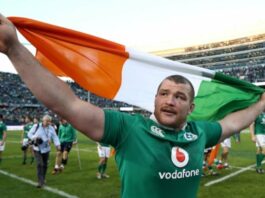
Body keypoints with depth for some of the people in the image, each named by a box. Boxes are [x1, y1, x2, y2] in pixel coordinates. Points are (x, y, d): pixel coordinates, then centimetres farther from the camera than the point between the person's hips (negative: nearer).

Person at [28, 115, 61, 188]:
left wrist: (57, 145, -18)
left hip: (46, 149, 3)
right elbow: (29, 134, 2)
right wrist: (34, 137, -18)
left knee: (45, 165, 12)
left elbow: (55, 137, -2)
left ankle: (43, 180, 31)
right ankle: (40, 182, -10)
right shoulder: (36, 126, -5)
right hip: (37, 149, -3)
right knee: (39, 164, -13)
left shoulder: (51, 128, 1)